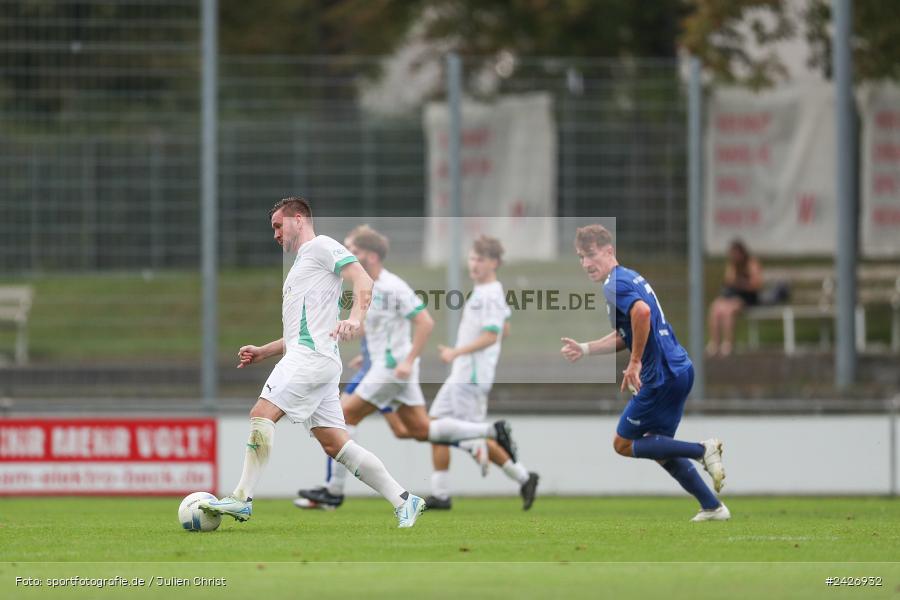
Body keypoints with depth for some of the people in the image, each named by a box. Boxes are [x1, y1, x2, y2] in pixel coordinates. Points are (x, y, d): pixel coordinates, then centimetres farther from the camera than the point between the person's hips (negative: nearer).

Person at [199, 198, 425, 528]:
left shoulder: (321, 247, 1)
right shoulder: (301, 265, 31)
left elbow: (363, 280, -14)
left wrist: (355, 318, -32)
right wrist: (262, 352, 24)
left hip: (312, 355, -10)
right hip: (307, 355, 10)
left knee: (261, 414, -15)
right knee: (335, 444, 2)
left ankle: (242, 499, -18)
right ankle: (403, 502, -1)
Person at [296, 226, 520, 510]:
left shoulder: (392, 287, -18)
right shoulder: (370, 286, 11)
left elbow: (425, 322, -22)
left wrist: (408, 361, -24)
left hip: (393, 367, -10)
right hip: (382, 364, 10)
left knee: (345, 416, -6)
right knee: (421, 429, 10)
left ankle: (334, 491, -2)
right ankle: (492, 431, 12)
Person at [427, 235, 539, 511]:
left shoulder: (491, 295, -14)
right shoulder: (482, 292, 16)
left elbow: (490, 336, -23)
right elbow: (504, 328, 27)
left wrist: (457, 352, -26)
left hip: (472, 377, -10)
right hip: (461, 375, 10)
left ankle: (522, 477, 3)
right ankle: (440, 495, 6)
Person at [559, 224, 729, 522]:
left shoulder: (615, 285, -13)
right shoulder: (629, 278, 18)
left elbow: (642, 311, -34)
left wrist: (636, 363, -26)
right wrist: (584, 348, 23)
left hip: (661, 377, -10)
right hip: (679, 370, 10)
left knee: (623, 444, 4)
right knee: (659, 447, 20)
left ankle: (702, 450, -7)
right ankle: (713, 507, 18)